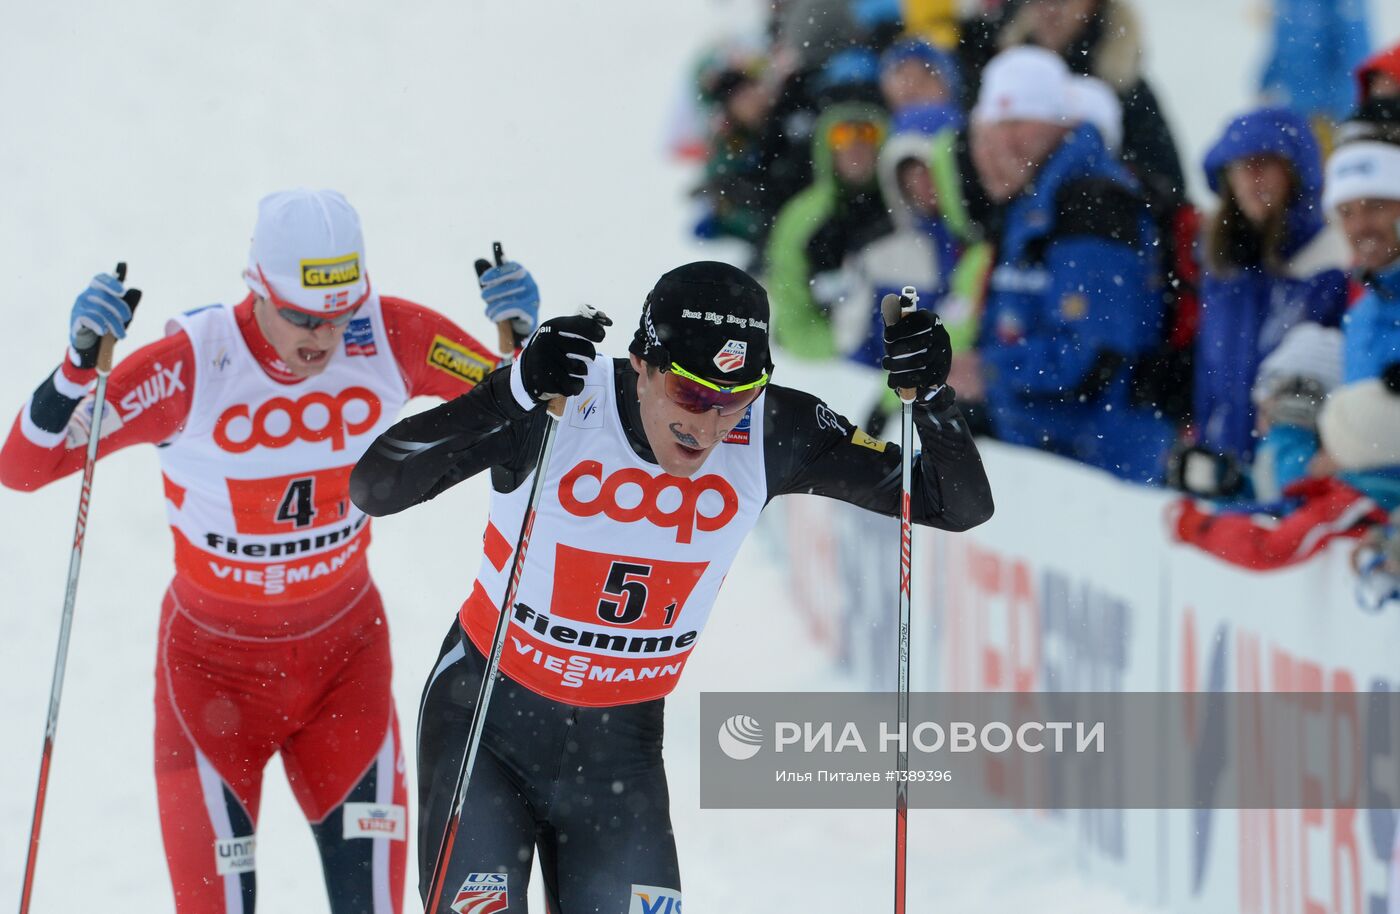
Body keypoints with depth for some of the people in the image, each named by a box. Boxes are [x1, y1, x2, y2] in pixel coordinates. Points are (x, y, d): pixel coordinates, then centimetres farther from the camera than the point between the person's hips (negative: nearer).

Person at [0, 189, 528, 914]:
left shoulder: (390, 338, -16)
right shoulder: (192, 364, -24)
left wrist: (521, 338, -22)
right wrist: (80, 363, -38)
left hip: (345, 649, 2)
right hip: (213, 657, -2)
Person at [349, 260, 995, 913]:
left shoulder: (770, 434, -13)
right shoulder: (560, 402, -22)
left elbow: (961, 507, -8)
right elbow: (373, 487, -32)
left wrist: (930, 396, -27)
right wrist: (514, 392, -43)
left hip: (620, 752, 3)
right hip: (485, 724, -3)